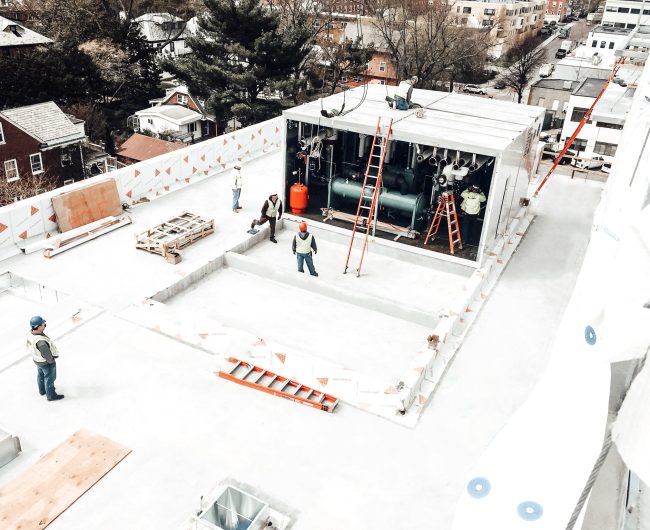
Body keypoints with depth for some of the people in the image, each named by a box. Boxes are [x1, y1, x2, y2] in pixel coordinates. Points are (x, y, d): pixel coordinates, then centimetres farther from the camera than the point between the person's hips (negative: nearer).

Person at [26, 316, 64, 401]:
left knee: (41, 375, 31)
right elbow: (47, 354, -32)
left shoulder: (30, 334, -18)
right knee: (49, 378, 16)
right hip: (45, 362, -8)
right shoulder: (40, 341, -43)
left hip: (36, 359, 8)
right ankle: (51, 396, 37)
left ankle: (42, 390, 56)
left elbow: (29, 346, 1)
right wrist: (51, 360, -11)